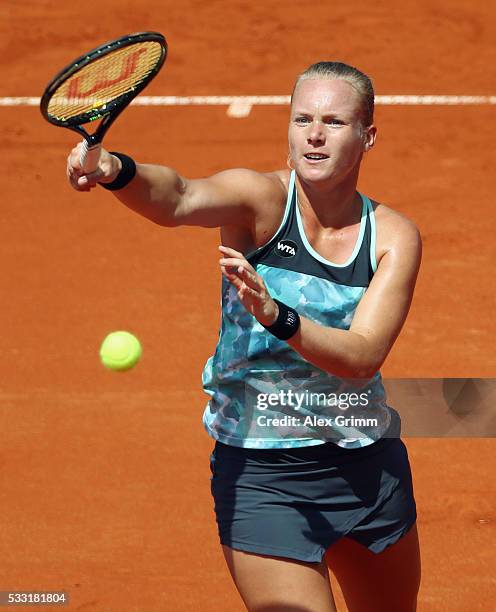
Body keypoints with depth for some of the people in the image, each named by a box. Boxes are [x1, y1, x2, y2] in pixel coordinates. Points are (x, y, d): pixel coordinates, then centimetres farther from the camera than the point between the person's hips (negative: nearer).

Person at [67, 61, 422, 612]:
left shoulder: (394, 236, -3)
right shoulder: (262, 198, -11)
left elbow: (363, 356, -19)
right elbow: (179, 200, -34)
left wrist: (277, 316, -37)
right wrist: (117, 171, -56)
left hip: (368, 464, 4)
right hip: (259, 476, -4)